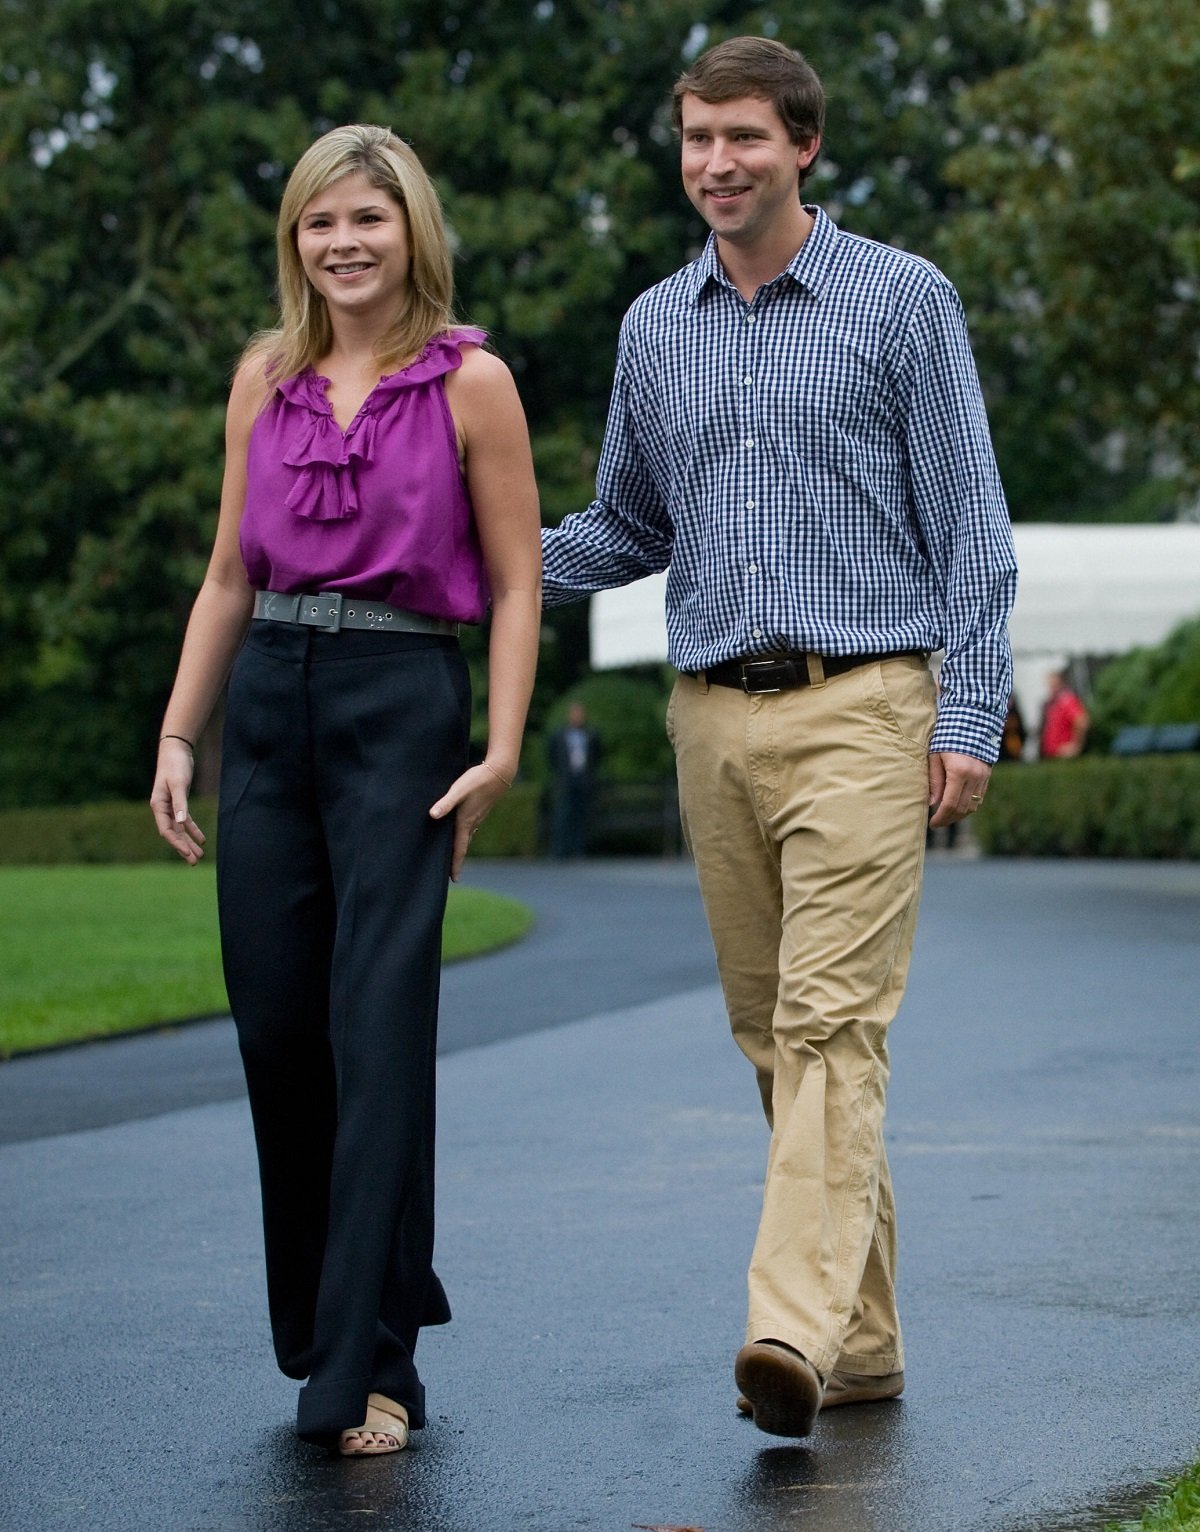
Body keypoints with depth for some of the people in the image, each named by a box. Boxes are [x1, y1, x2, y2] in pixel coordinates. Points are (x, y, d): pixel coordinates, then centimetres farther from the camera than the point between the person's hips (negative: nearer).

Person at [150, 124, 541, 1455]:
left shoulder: (470, 383, -1)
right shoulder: (266, 376, 11)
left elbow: (516, 587, -1)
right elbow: (229, 573, 15)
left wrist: (501, 752, -11)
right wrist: (176, 734, 8)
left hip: (401, 707, -5)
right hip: (266, 707, 5)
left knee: (379, 1034, -9)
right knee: (275, 1031, 6)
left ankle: (368, 1365, -7)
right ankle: (318, 1323, 24)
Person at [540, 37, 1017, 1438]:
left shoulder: (902, 300, 1)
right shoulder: (654, 327, 14)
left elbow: (970, 521, -1)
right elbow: (628, 529, 23)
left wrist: (969, 717, -9)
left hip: (860, 706, -5)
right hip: (714, 717, 5)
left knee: (831, 1022, -16)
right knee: (770, 1035, 7)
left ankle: (793, 1330, -25)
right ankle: (864, 1342, 16)